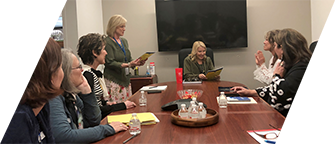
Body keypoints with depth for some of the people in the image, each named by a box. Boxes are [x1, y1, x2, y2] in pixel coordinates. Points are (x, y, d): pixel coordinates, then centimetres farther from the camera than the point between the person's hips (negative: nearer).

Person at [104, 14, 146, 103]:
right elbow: (110, 63, -16)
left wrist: (136, 63, -3)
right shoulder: (107, 42, -10)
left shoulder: (124, 41, 14)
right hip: (113, 81, -8)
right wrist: (128, 65, -24)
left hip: (125, 80, 8)